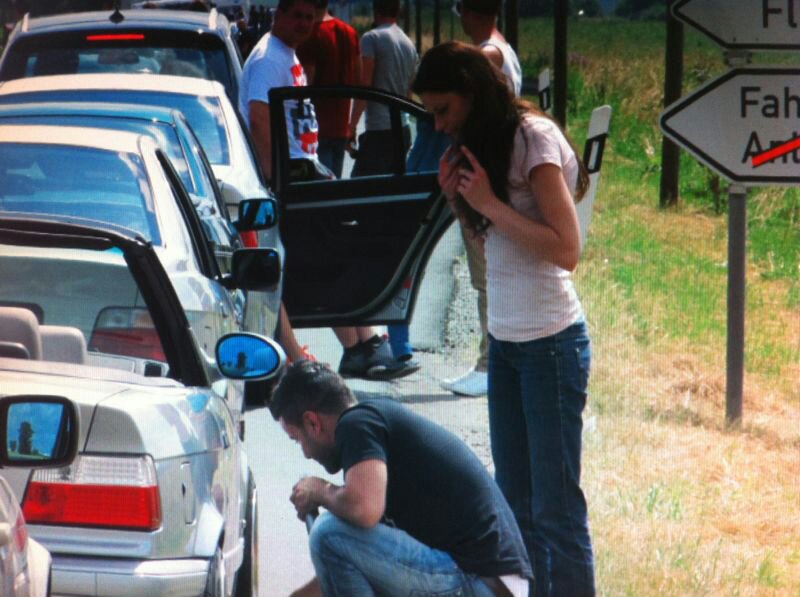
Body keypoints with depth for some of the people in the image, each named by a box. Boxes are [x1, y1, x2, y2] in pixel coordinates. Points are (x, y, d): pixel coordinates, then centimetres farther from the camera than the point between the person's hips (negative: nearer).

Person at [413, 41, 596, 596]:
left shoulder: (534, 138, -12)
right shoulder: (484, 145, 13)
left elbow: (566, 248, -19)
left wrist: (488, 203, -17)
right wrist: (461, 198, 1)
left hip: (549, 342, -9)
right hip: (505, 341, 9)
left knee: (555, 508, -6)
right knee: (516, 505, 8)